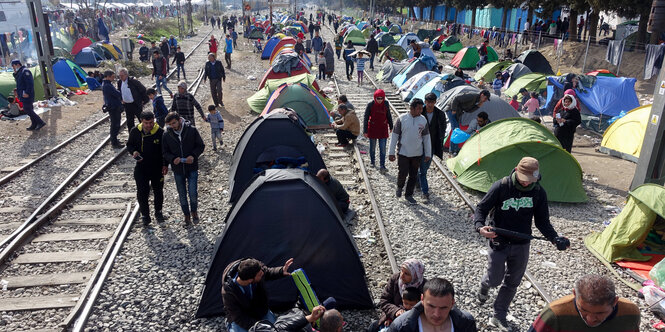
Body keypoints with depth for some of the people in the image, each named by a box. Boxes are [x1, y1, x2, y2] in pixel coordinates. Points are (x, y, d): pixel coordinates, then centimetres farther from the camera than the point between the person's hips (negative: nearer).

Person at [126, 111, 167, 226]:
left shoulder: (160, 132, -10)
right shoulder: (135, 131, -5)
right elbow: (129, 145, 9)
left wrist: (165, 164, -6)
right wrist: (133, 151, -13)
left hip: (157, 167, -1)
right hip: (141, 167, 1)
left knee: (158, 191, 13)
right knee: (142, 192, -1)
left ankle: (158, 212, 33)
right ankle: (145, 215, 15)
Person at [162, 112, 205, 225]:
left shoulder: (192, 130, -9)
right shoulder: (166, 135, -3)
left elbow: (201, 146, -1)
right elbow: (165, 152, 5)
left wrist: (193, 156, -18)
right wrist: (173, 159, -16)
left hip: (192, 168, -2)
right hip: (177, 169, 2)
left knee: (193, 192, -8)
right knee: (182, 195, 11)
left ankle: (194, 211, 21)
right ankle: (187, 216, 29)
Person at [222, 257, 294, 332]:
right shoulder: (228, 292, -34)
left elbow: (268, 273, 1)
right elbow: (239, 318, -24)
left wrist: (281, 271, -17)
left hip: (261, 314, 3)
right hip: (240, 321, -3)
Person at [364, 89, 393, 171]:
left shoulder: (386, 104, -6)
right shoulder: (370, 105, -13)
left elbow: (388, 115, 9)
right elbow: (366, 118, -9)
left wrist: (391, 126, 17)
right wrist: (365, 131, -11)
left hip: (383, 129, 1)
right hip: (373, 129, -1)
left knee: (383, 148, -3)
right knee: (372, 147, 14)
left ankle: (382, 166, 1)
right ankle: (372, 162, 34)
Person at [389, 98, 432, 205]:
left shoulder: (423, 120, -2)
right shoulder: (402, 119, -10)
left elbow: (427, 138, 6)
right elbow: (394, 136, -4)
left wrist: (428, 154, 6)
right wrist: (391, 153, -4)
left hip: (417, 154, 3)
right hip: (403, 153, -3)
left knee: (413, 175, 9)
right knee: (402, 173, -5)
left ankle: (409, 195, 25)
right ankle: (399, 187, 27)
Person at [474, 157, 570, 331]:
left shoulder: (539, 192, -7)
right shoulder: (501, 187, -17)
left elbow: (542, 221, 3)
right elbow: (481, 208, -10)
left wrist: (555, 238, -14)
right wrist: (480, 227, -30)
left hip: (522, 245, 3)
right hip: (499, 242, -3)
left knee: (512, 283, 13)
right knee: (494, 280, 6)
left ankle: (499, 316, 30)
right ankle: (484, 287, 43)